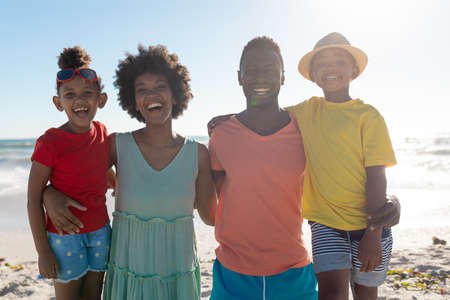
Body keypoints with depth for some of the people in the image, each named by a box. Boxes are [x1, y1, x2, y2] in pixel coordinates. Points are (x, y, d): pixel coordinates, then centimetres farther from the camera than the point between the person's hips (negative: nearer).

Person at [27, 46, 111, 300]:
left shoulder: (102, 133, -2)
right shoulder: (49, 143, -16)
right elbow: (34, 200, -12)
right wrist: (43, 251, -11)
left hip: (100, 231, 5)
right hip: (65, 235, -4)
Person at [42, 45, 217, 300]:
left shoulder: (197, 153, -7)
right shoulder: (117, 145, -9)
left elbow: (211, 216, -2)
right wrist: (51, 195, -14)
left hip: (180, 277, 0)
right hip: (128, 276, 0)